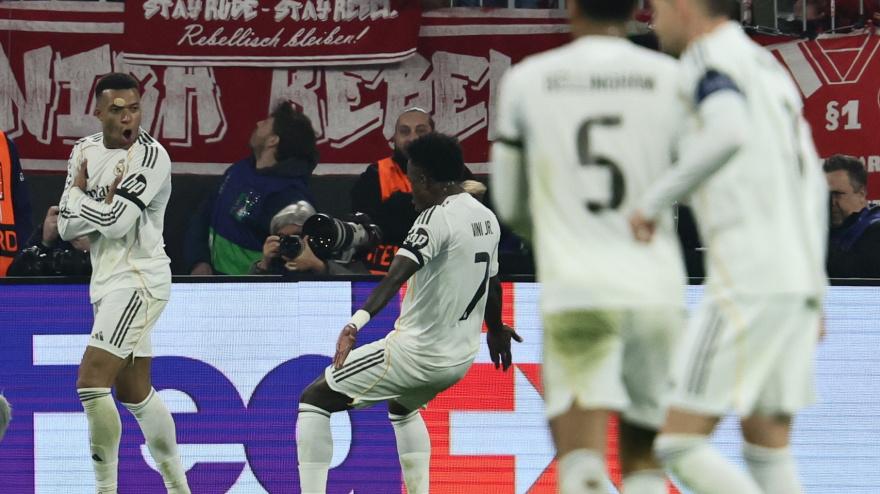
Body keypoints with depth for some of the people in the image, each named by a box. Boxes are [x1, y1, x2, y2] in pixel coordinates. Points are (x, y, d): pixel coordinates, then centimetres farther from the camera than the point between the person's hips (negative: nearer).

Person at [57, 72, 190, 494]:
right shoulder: (85, 151, 9)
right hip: (109, 282, 9)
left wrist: (80, 192, -7)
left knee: (92, 382, -18)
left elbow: (117, 221, -23)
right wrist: (104, 205, -12)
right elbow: (67, 226, 5)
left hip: (139, 281, -9)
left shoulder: (150, 156, -14)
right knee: (135, 391, 17)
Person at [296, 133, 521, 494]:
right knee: (402, 406, 39)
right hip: (461, 356, 8)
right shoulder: (487, 218, 6)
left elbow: (397, 275, -35)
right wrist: (496, 330, 41)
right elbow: (492, 282, 23)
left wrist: (357, 322, -47)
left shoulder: (437, 218, -19)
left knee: (313, 399, 3)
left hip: (416, 351, -8)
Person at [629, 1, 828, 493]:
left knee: (681, 443, -7)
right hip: (799, 277, 9)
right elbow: (814, 186, 25)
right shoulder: (771, 69, 23)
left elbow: (729, 133, -28)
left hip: (747, 281, -9)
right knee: (768, 450, 10)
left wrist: (656, 200, -19)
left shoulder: (712, 58, -5)